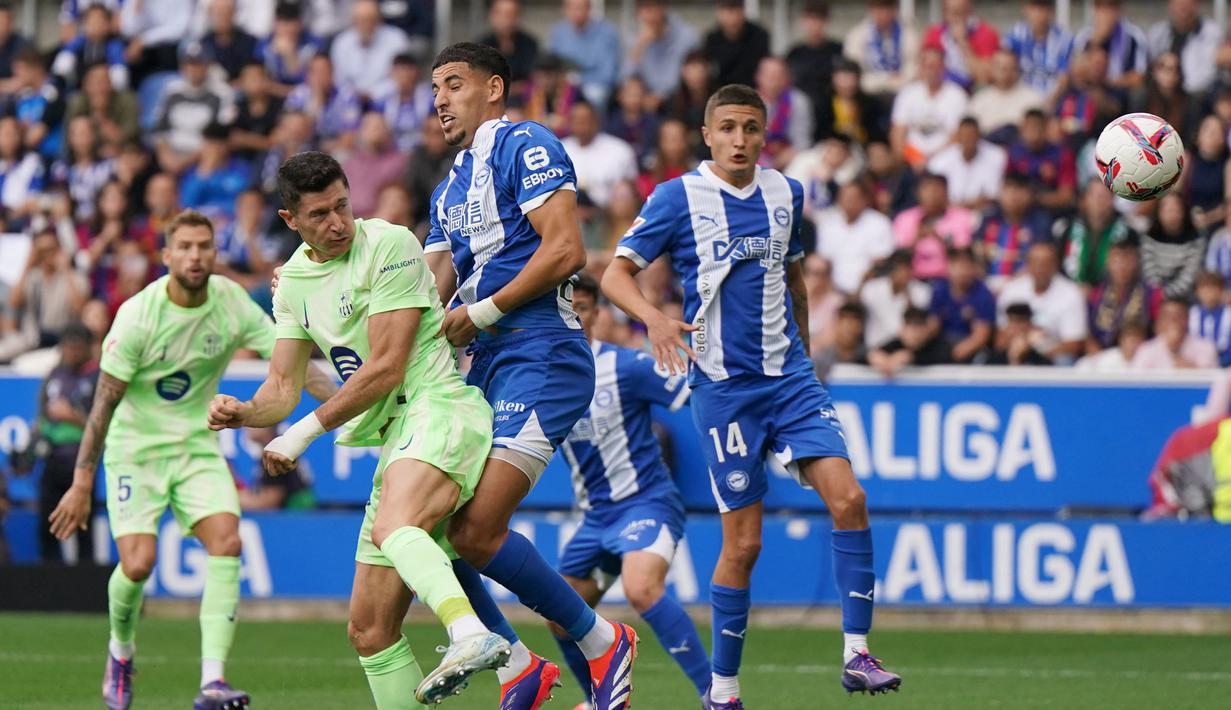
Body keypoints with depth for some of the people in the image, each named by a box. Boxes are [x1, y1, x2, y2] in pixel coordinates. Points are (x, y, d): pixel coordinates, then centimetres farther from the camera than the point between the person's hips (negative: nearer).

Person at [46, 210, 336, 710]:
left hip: (197, 447, 3)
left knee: (226, 542, -19)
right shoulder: (138, 316, -17)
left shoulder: (232, 303, -7)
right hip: (136, 448, -3)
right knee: (138, 563, -17)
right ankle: (121, 650, 17)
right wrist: (81, 484, -13)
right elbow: (105, 401, -13)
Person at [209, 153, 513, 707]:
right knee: (369, 632, 4)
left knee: (392, 527, -40)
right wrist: (244, 412, -7)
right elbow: (283, 387, 16)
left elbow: (386, 369, -11)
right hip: (395, 441, 8)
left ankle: (472, 638, -61)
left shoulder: (390, 245, -7)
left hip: (441, 408, -8)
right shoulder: (293, 281, 16)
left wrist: (307, 430, -7)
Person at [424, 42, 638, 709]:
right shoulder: (450, 188, 23)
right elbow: (432, 290, 19)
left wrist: (480, 314, -12)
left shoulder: (525, 145, -4)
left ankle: (602, 643, -1)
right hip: (484, 368, 9)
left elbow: (565, 250, -15)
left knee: (476, 531, -18)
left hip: (541, 356, -9)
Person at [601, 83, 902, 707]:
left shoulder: (786, 194, 9)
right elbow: (615, 274, -6)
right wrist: (653, 317, -25)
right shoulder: (678, 198, -4)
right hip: (723, 385, -4)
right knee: (744, 542, -3)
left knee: (848, 498, -14)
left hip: (788, 375, 4)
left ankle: (856, 655, -10)